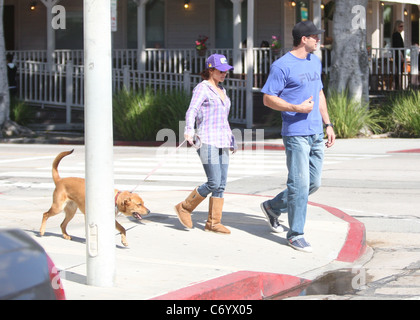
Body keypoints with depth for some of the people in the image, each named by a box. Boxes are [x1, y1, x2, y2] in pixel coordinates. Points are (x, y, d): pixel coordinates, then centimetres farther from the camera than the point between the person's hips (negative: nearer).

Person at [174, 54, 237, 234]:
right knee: (214, 183, -13)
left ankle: (213, 223, 8)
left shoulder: (221, 91, 20)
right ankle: (184, 208, 4)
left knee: (221, 185, 3)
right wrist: (189, 130, -35)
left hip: (222, 143, 8)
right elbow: (192, 111, -18)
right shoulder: (202, 89, -4)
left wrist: (231, 141, 30)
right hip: (208, 141, -8)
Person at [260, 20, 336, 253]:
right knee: (300, 184, -7)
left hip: (316, 134, 8)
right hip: (296, 134, -8)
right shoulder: (282, 66, -11)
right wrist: (297, 108, -20)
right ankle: (295, 234, 2)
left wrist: (328, 124, 17)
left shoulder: (315, 62, 14)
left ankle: (273, 207, 29)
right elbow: (268, 99, -10)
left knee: (314, 183, 11)